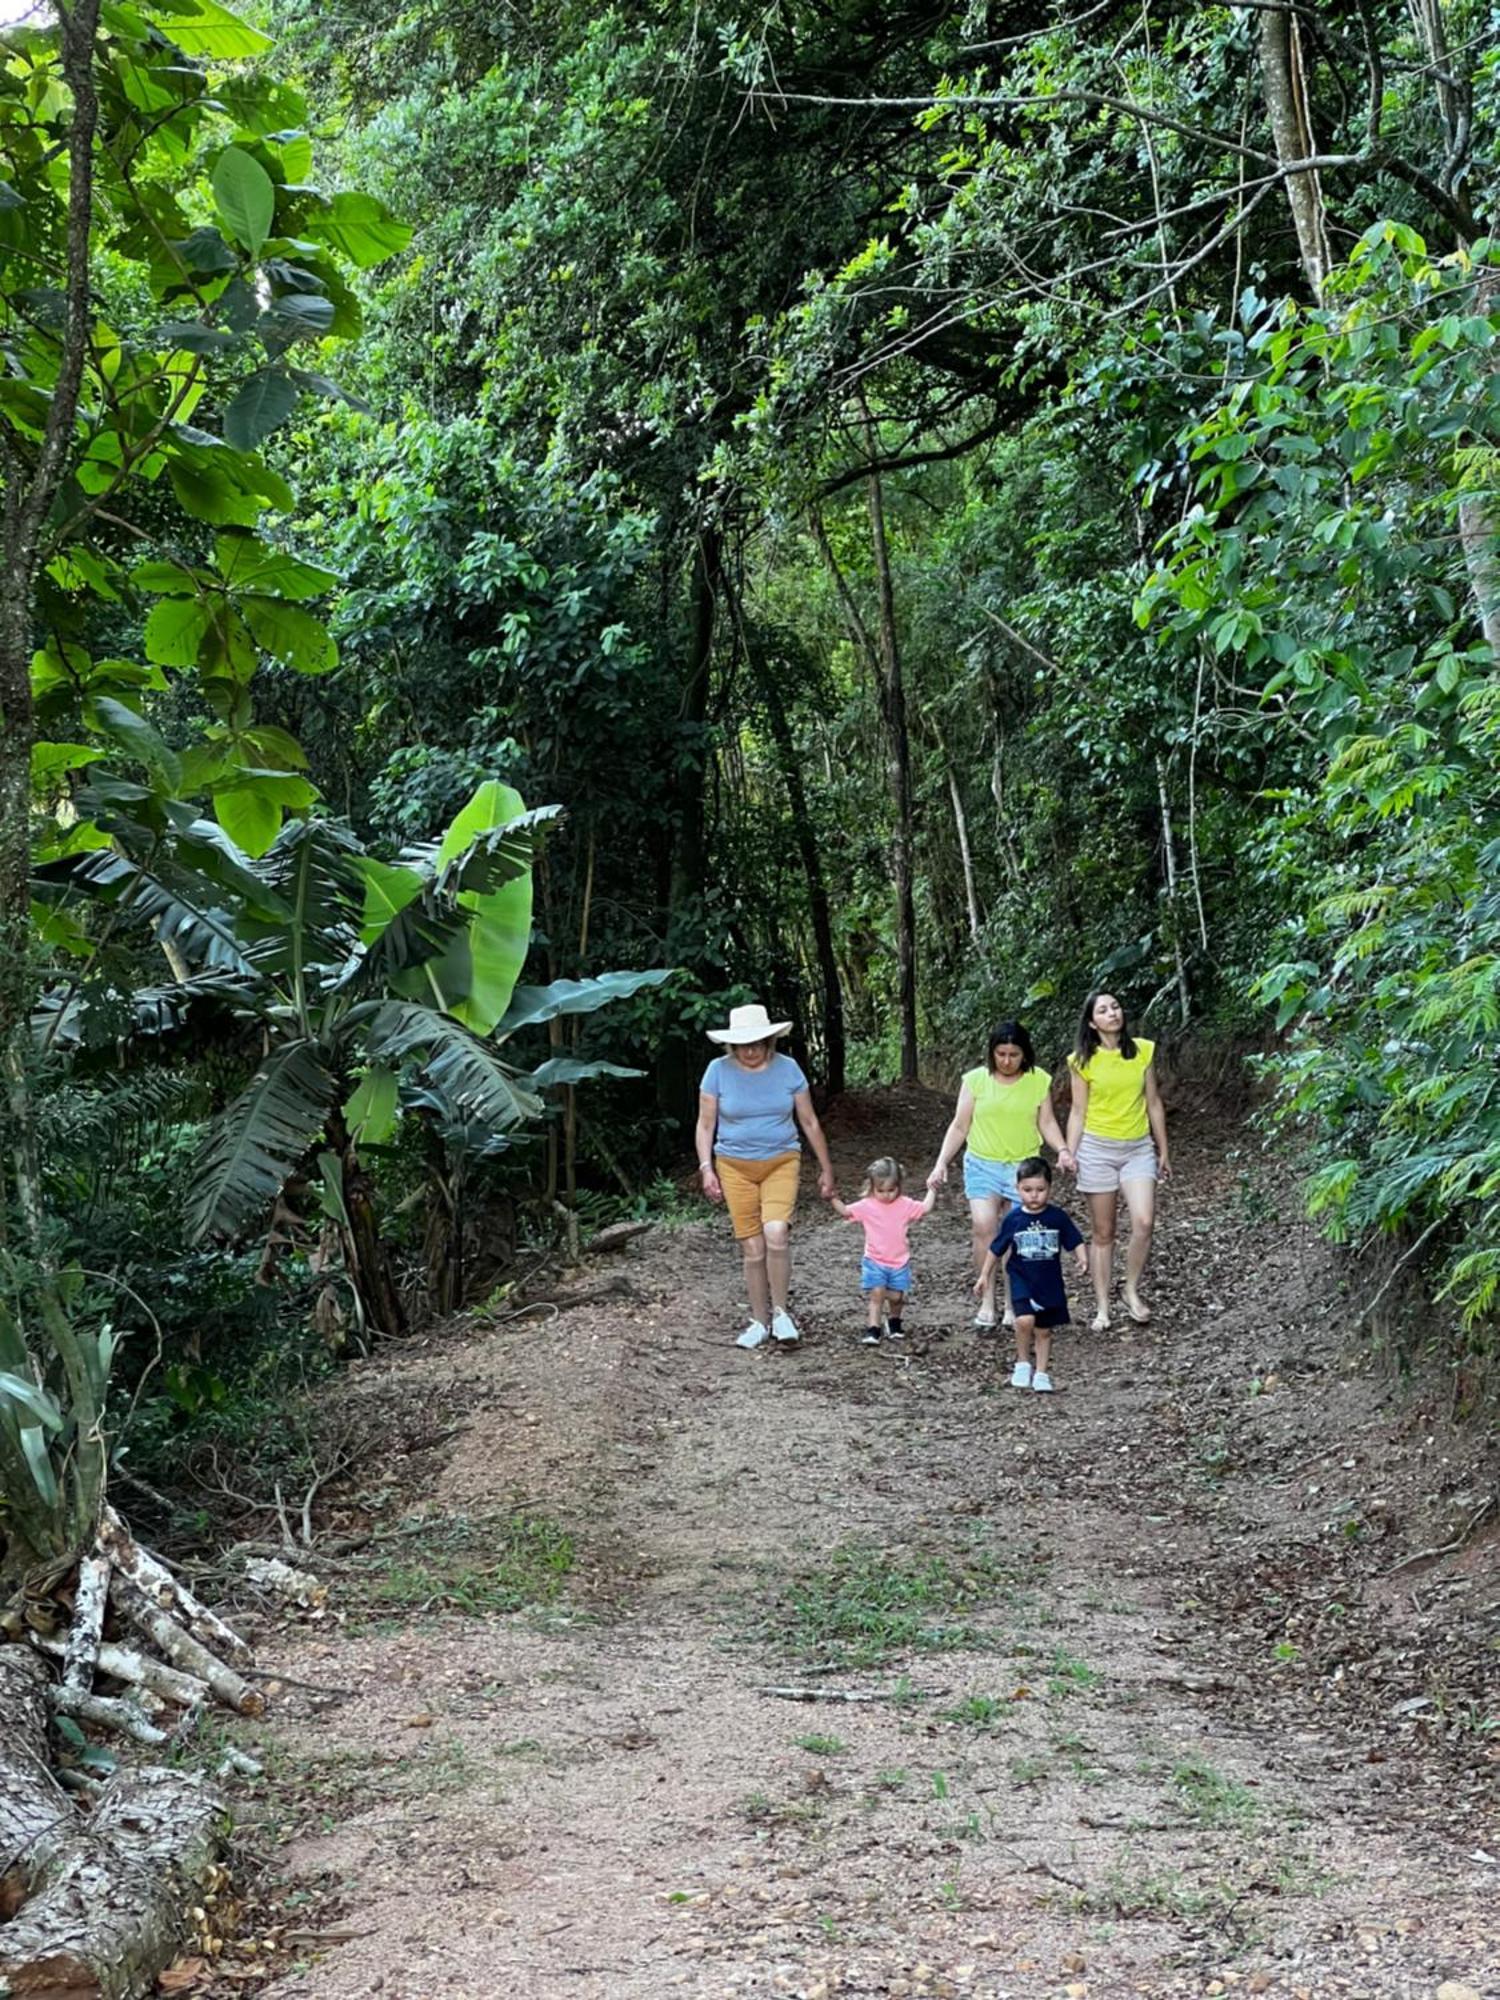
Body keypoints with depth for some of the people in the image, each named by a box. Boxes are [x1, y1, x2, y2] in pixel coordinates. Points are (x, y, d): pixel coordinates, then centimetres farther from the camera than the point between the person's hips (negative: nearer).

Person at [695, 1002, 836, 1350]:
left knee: (776, 1233, -21)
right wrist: (706, 1168, -9)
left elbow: (809, 1122, 7)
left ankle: (780, 1312, -4)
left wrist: (826, 1169, 9)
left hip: (781, 1163, 0)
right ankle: (760, 1321, 15)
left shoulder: (787, 1069, -1)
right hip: (735, 1167, 0)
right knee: (752, 1248, 0)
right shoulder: (718, 1071, -4)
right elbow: (705, 1125, 2)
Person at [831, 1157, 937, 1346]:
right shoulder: (867, 1206, -3)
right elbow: (845, 1211, -1)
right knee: (876, 1294, -12)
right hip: (874, 1262, -1)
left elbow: (925, 1209, 7)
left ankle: (894, 1321, 35)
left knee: (896, 1296, 5)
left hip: (899, 1262, 1)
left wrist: (932, 1191, 2)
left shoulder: (905, 1205, 1)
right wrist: (833, 1198, -13)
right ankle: (872, 1330, -11)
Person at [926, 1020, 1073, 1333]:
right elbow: (959, 1127, 3)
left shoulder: (1039, 1081, 2)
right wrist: (941, 1164, -4)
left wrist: (1062, 1150, -13)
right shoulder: (975, 1080, -1)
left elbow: (1047, 1122, 5)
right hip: (982, 1165, -1)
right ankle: (986, 1302, -11)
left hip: (1024, 1167, 1)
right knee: (984, 1227, -19)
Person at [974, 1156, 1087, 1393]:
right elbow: (997, 1249, 6)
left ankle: (1041, 1374, 24)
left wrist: (1083, 1261, -19)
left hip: (1050, 1283, 1)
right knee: (1025, 1320, -22)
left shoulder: (1058, 1217, -5)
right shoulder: (1013, 1219, -4)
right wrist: (984, 1275, 11)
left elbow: (1075, 1242, 0)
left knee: (1043, 1330, 10)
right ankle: (1023, 1363, 0)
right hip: (1022, 1280, -1)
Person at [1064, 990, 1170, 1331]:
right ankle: (1102, 1308, 13)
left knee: (1144, 1222, -17)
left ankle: (1132, 1292, 3)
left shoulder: (1143, 1050, 2)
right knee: (1103, 1233, 4)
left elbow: (1153, 1103, 9)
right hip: (1097, 1149, -1)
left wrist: (1163, 1151, 10)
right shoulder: (1083, 1061, -2)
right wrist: (1069, 1156, -4)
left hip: (1138, 1148, 1)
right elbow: (1078, 1113, 2)